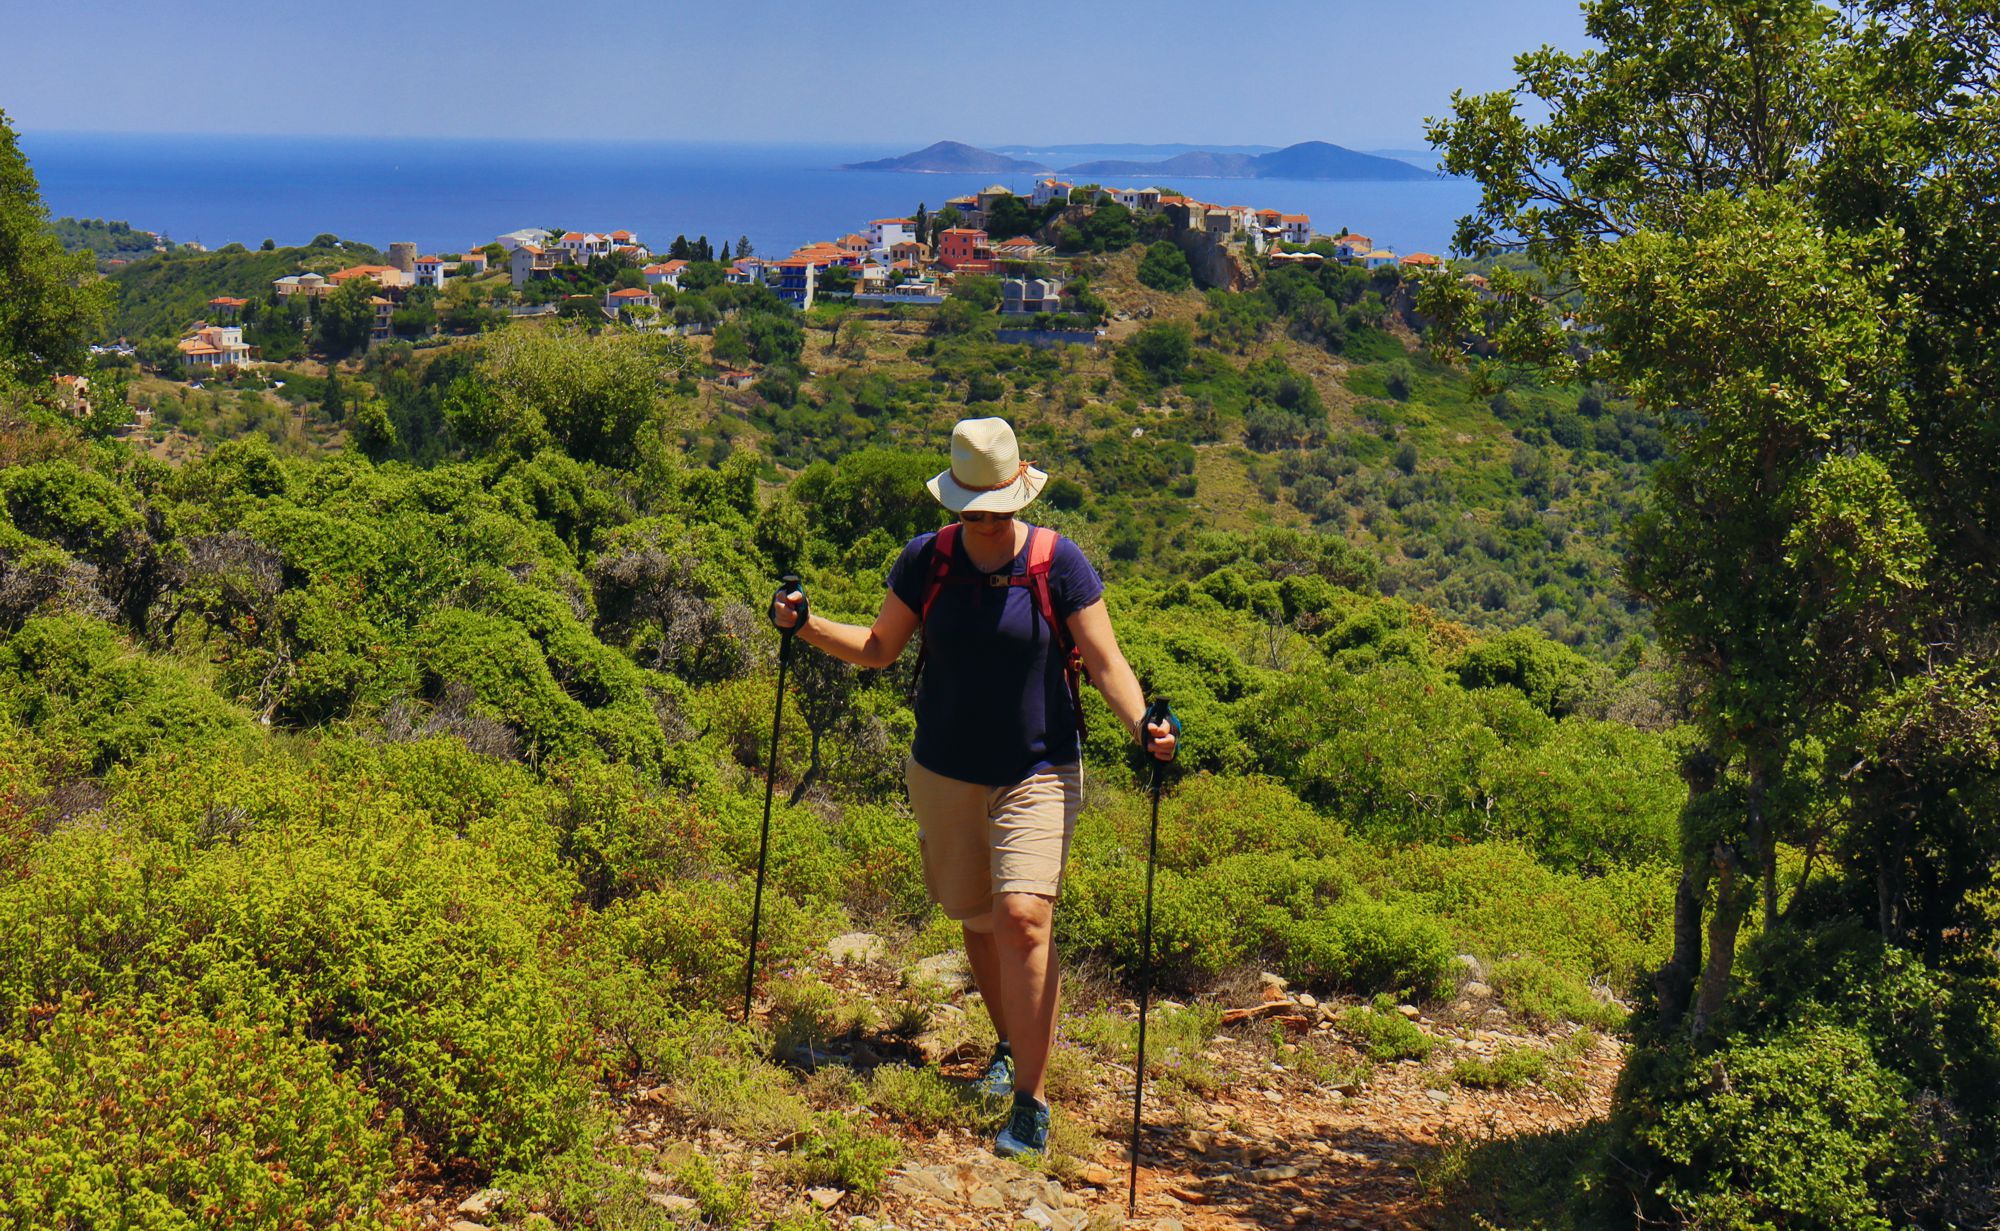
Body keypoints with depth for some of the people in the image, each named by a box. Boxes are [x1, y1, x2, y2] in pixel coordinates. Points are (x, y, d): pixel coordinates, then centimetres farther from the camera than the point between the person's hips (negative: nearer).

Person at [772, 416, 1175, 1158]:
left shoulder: (1059, 562, -9)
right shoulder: (926, 560, -1)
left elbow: (1106, 661, -8)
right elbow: (879, 648, 10)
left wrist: (1140, 722, -26)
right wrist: (807, 626, -5)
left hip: (1038, 772, -3)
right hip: (945, 771, 4)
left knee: (1023, 917, -18)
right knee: (977, 920, 15)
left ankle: (1031, 1101, -12)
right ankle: (1010, 1045, 41)